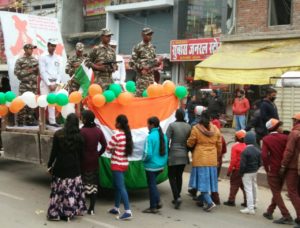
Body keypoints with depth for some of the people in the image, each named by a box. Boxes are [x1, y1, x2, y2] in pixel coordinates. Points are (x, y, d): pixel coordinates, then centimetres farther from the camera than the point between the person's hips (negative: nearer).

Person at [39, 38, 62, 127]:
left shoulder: (58, 58, 10)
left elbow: (59, 72, 9)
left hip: (55, 83, 3)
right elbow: (43, 72, -7)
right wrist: (49, 84, -11)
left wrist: (56, 83, -3)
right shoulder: (43, 57, -1)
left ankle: (52, 121, 3)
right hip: (45, 82, -3)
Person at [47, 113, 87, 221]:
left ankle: (55, 213, 10)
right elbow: (81, 154, 0)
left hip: (61, 166, -1)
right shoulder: (79, 136, -4)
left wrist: (50, 165, 4)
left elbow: (54, 152, -6)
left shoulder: (58, 134, -8)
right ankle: (70, 212, 15)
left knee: (59, 190, 5)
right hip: (74, 167, 1)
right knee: (73, 189, 10)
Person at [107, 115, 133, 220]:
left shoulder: (116, 135, -18)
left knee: (121, 187, -10)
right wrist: (116, 150, 5)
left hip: (117, 164, -8)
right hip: (124, 163, 8)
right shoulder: (127, 135, 6)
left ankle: (128, 211, -14)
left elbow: (108, 149, -11)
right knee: (117, 186, 19)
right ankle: (116, 208, 27)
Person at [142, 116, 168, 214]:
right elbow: (166, 151, 8)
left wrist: (144, 159, -2)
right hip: (161, 165, 7)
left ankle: (153, 207, 14)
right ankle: (158, 201, 17)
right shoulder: (163, 136, 2)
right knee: (153, 184, 23)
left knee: (152, 185, 6)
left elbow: (147, 153, -23)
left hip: (151, 166, -7)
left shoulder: (150, 137, -20)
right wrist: (164, 162, 16)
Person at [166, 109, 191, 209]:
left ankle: (177, 197, -11)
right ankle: (176, 197, 21)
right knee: (179, 176, 15)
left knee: (172, 176, 4)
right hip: (184, 155, 4)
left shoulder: (172, 125, -11)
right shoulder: (188, 127, 1)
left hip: (173, 155, -4)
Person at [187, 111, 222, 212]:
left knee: (202, 180, -2)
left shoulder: (196, 129, -10)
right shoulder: (215, 129, 4)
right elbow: (219, 146, 10)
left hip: (200, 159, -4)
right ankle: (202, 200, 25)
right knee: (208, 180, 14)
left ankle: (209, 202, -13)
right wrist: (217, 157, 24)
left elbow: (190, 143, -4)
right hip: (212, 159, 5)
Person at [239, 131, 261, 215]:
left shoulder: (245, 151, -22)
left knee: (248, 189, -6)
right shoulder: (257, 150, 1)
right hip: (254, 172, 8)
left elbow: (242, 164, -21)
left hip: (247, 173, -8)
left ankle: (250, 208, -8)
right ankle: (254, 204, 41)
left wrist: (241, 173, -9)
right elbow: (260, 162, 7)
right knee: (254, 187, 23)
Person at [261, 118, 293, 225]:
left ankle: (286, 216, -6)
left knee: (276, 194, 2)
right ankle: (269, 212, 29)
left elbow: (264, 155, -19)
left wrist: (267, 168, -9)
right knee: (277, 192, 19)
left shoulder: (266, 139, -9)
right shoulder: (285, 137, -3)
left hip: (273, 170, -3)